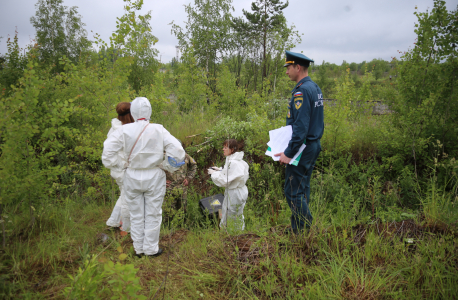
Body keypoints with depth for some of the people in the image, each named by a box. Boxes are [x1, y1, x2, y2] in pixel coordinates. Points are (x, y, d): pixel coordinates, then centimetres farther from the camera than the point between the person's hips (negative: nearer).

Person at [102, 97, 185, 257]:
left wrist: (122, 164, 1)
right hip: (154, 177, -1)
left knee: (136, 214, 17)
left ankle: (138, 249, 31)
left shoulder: (124, 130, -10)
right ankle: (151, 248, 26)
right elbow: (177, 150, -15)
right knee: (152, 214, 14)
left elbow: (108, 150, -12)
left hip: (132, 177, 2)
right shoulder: (158, 130, -12)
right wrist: (166, 166, -2)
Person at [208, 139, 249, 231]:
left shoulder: (233, 163, -24)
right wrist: (220, 170, 10)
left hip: (234, 194, -10)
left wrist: (214, 173, -9)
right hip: (240, 190, 10)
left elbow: (224, 181, -21)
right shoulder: (237, 160, 6)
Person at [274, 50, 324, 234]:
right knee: (303, 189, 17)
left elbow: (301, 127, -25)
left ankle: (303, 231, 4)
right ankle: (304, 227, 27)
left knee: (293, 192, -3)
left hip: (302, 148, -10)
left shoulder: (301, 91, -19)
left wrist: (288, 153, -23)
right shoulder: (315, 88, 12)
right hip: (313, 145, 10)